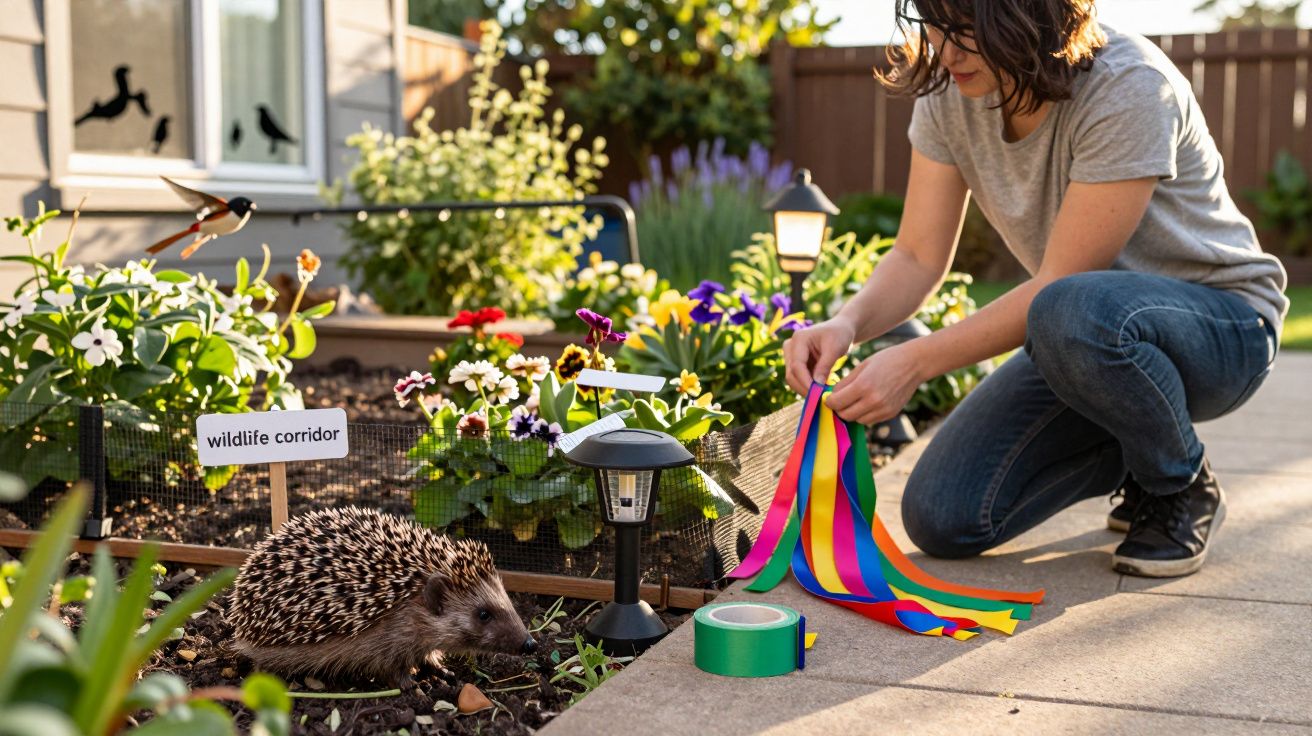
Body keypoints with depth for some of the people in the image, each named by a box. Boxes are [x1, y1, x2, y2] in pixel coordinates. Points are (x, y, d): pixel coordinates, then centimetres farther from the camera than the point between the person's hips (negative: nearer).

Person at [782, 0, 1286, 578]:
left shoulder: (1128, 89, -27)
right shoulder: (949, 95, -8)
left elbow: (1060, 284, -29)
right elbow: (918, 258, -8)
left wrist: (916, 360, -34)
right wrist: (847, 323, -28)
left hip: (1221, 323, -5)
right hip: (1088, 334, 6)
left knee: (1075, 313, -42)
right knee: (941, 518, -10)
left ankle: (1183, 485, -10)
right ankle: (1135, 461, 16)